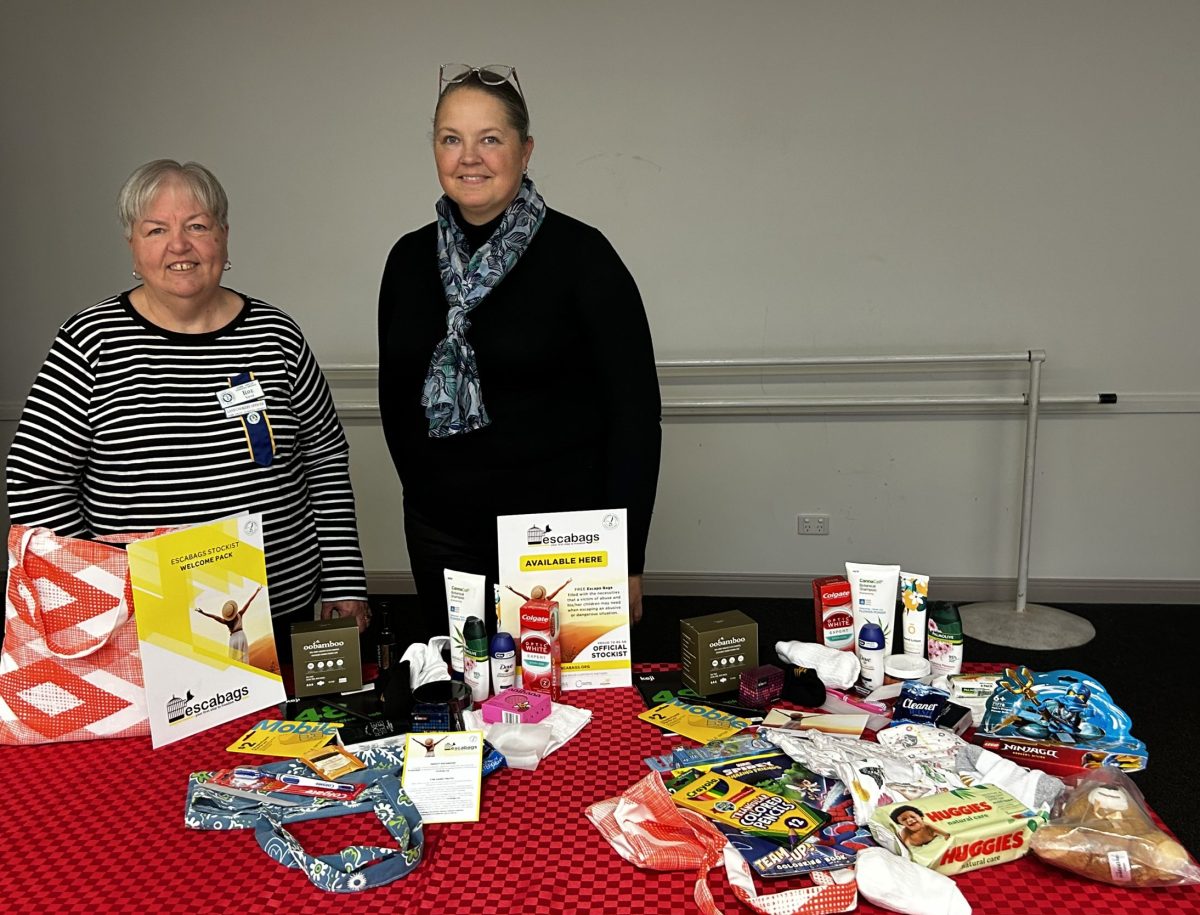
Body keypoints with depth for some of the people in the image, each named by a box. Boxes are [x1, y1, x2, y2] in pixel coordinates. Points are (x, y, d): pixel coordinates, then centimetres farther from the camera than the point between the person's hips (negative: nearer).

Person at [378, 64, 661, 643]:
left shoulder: (579, 254, -9)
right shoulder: (410, 259, 5)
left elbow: (636, 410, -10)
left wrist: (626, 559, -13)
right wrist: (427, 493, 11)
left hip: (563, 532, -4)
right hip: (442, 537, 4)